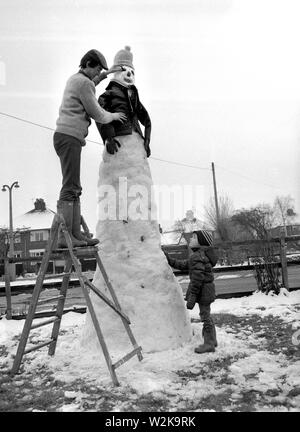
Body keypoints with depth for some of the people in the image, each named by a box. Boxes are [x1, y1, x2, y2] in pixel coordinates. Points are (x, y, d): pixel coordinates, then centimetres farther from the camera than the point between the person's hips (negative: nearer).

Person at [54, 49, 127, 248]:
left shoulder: (73, 79, 22)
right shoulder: (84, 83, -8)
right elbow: (97, 114, -6)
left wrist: (103, 75, 39)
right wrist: (113, 116, 13)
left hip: (65, 137, 10)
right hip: (70, 137, -10)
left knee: (75, 189, 6)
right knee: (70, 188, -13)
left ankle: (76, 233, 5)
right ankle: (64, 237, -14)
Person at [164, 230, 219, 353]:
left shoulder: (197, 256, -21)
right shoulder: (201, 254, 12)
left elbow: (197, 278, -25)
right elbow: (183, 264, 18)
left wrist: (192, 296, -23)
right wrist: (169, 260, 13)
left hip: (203, 290, -10)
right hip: (206, 289, 10)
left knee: (205, 316, 1)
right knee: (207, 316, 21)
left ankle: (209, 344, 13)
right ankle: (212, 340, 33)